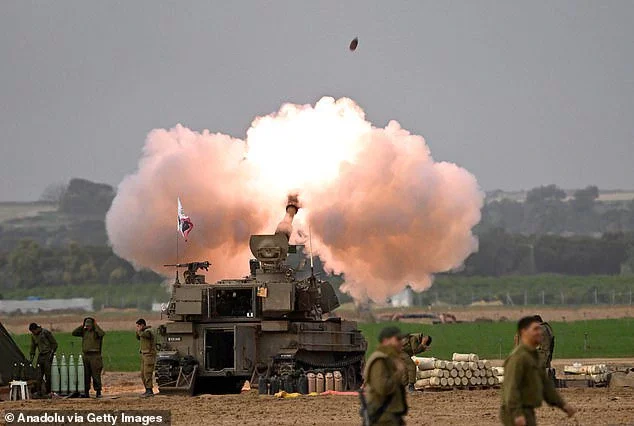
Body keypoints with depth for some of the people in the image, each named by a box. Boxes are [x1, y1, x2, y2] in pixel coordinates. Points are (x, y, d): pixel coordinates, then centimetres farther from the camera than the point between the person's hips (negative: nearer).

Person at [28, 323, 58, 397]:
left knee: (47, 374, -7)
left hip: (48, 355, -6)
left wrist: (51, 354, -12)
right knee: (39, 375, -1)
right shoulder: (33, 335, 9)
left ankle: (47, 392, -4)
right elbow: (33, 347, 20)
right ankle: (39, 392, -1)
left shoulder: (46, 332, -11)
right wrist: (31, 358, 14)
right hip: (40, 356, 6)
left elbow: (54, 343, -7)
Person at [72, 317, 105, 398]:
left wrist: (96, 326, -15)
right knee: (86, 375, 8)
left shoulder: (96, 331, -4)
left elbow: (102, 334, -26)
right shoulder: (84, 332, 13)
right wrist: (81, 326, 4)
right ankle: (86, 392, 13)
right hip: (86, 356, 6)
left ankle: (98, 392, -6)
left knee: (96, 375, -8)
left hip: (95, 356, -6)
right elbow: (74, 333, 11)